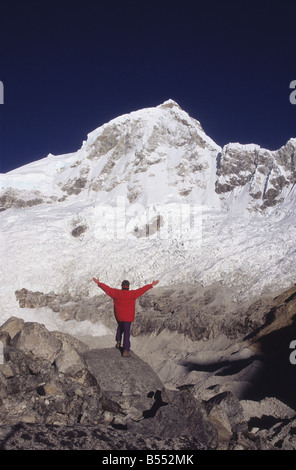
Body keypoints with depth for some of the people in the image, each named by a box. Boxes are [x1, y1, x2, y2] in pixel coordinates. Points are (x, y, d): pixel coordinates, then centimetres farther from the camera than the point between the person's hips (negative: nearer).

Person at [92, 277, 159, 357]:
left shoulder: (116, 293, -6)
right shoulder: (132, 294, -14)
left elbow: (107, 288, 1)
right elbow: (142, 289, -14)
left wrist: (99, 283, 12)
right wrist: (151, 285, -9)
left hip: (118, 316, 4)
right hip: (127, 317, -4)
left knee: (120, 327, 33)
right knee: (126, 333, 2)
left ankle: (118, 341, 25)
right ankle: (126, 351, 3)